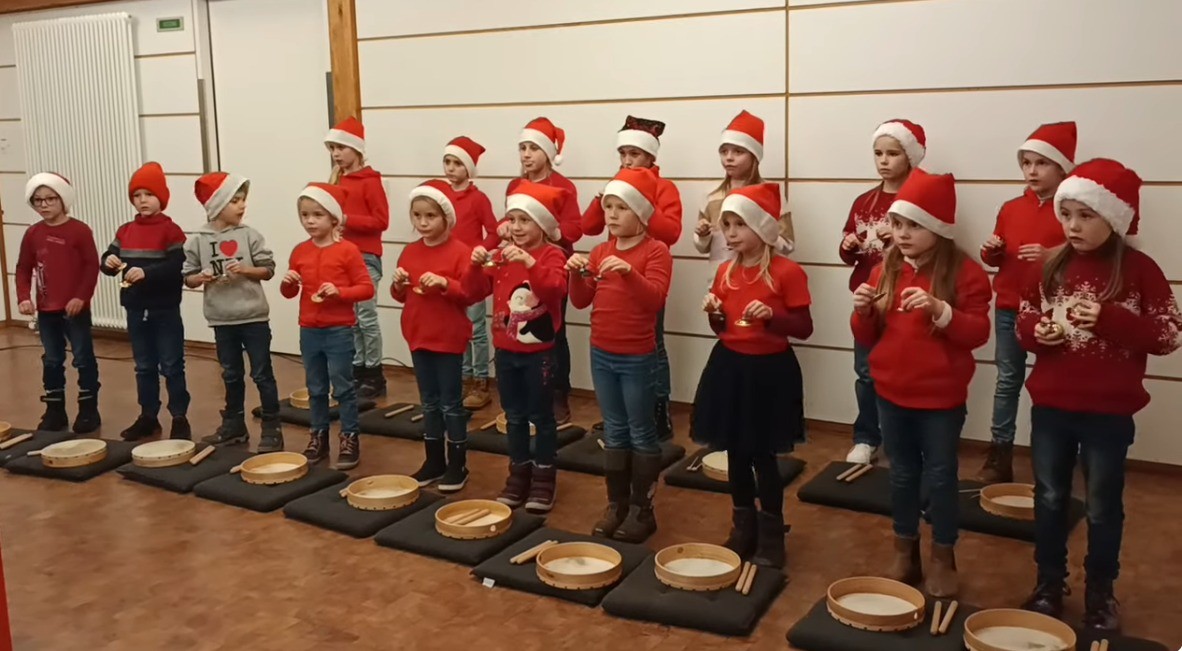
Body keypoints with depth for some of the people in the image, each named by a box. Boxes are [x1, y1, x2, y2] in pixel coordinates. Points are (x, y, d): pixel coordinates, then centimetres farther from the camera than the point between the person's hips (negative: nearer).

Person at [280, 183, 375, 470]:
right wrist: (288, 283, -8)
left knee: (342, 387, 1)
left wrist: (339, 291, -24)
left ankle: (350, 439, 11)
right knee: (316, 388, 15)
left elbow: (367, 288, -10)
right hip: (309, 331, 5)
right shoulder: (300, 251, 5)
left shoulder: (348, 250, -10)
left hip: (339, 331, -5)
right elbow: (289, 293, 14)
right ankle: (319, 436, 26)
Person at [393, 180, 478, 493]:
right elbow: (400, 296, 13)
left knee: (451, 403, 3)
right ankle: (434, 461, 24)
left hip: (449, 338, -6)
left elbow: (471, 294, -16)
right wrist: (399, 285, -8)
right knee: (429, 402, 14)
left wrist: (445, 283, -29)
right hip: (418, 336, 6)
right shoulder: (410, 252, 6)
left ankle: (457, 465, 13)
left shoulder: (460, 251, -12)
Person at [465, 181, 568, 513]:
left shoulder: (552, 255, -10)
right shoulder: (501, 256, 6)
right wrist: (476, 265, -13)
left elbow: (555, 290, -28)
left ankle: (544, 476, 17)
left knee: (541, 415, 6)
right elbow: (474, 292, 4)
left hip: (539, 352, -5)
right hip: (506, 350, 5)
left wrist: (530, 263, -38)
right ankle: (519, 472, 26)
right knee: (514, 416, 14)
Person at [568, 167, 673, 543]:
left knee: (641, 433, 4)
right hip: (601, 354, 6)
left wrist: (629, 271, -37)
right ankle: (617, 505, 22)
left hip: (637, 358, -6)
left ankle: (642, 509, 13)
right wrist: (576, 273, -13)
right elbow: (581, 301, 5)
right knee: (614, 432, 13)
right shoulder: (600, 251, 7)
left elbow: (654, 299, -23)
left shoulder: (656, 252, -10)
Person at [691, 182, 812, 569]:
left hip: (769, 370, -5)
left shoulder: (787, 273, -12)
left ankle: (771, 537, 17)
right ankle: (743, 529, 28)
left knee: (762, 454, 1)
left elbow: (804, 329, -9)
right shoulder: (725, 272, 5)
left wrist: (772, 316, -25)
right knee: (735, 452, 12)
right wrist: (714, 313, -8)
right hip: (729, 367, 5)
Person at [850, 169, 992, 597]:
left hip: (941, 397, -4)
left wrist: (940, 310, -30)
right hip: (891, 393, 4)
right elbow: (867, 338, 7)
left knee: (940, 477, 8)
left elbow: (978, 333, -15)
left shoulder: (965, 273, -11)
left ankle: (942, 560, 25)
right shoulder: (885, 270, 2)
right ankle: (904, 555, 29)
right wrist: (863, 311, -14)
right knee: (902, 474, 15)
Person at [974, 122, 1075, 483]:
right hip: (1009, 308, 4)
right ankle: (999, 455, 16)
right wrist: (991, 251, -5)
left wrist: (1052, 255, -26)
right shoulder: (1010, 208, 8)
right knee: (1007, 380, 9)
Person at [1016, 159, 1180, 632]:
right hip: (1050, 406, 3)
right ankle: (1049, 585, 30)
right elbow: (1023, 321, 10)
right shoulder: (1051, 267, 1)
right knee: (1049, 499, 14)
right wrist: (1037, 331, -13)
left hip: (1109, 413, -3)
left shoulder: (1139, 270, -9)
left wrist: (1110, 320, -23)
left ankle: (1101, 593, 28)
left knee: (1103, 506, 10)